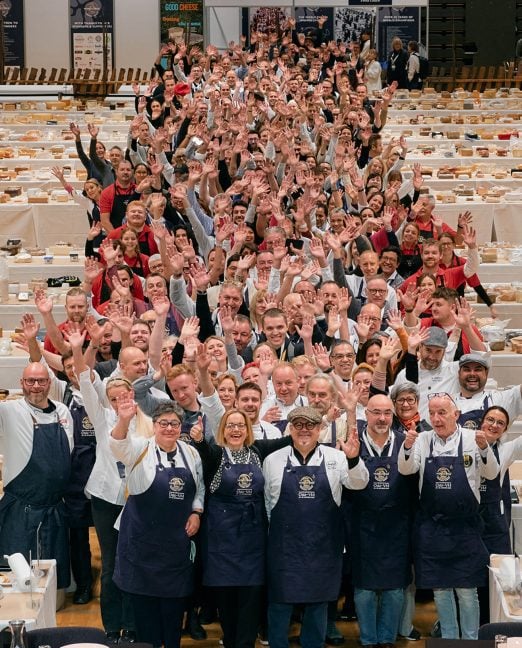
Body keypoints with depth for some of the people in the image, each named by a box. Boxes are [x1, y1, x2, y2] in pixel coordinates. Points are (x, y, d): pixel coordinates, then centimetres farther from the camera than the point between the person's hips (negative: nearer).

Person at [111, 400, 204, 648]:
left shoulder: (191, 453, 5)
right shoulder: (140, 449, -8)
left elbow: (199, 488, 17)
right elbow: (119, 444, -29)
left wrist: (196, 512, 0)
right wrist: (124, 421, -49)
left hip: (177, 539, 3)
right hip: (143, 537, -3)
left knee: (175, 597, 11)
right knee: (145, 597, 3)